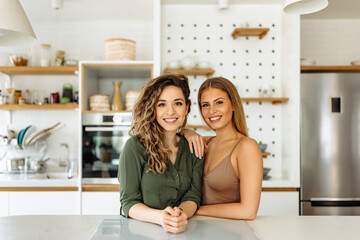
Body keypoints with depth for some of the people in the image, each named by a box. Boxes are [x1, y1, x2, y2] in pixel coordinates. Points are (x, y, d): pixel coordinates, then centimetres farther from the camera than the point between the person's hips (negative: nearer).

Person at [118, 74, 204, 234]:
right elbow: (128, 202, -6)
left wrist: (182, 214, -19)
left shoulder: (194, 148, 5)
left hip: (179, 232, 3)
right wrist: (159, 217, -24)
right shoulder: (135, 146, -7)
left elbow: (193, 196, 3)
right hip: (139, 230, -3)